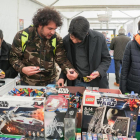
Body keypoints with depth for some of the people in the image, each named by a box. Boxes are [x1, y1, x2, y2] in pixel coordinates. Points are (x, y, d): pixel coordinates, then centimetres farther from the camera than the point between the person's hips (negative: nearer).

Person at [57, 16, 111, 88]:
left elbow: (106, 59, -3)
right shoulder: (66, 40, -7)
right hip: (76, 83, 2)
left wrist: (99, 72, -20)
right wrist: (62, 77, -7)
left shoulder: (99, 38, -14)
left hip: (96, 83, -1)